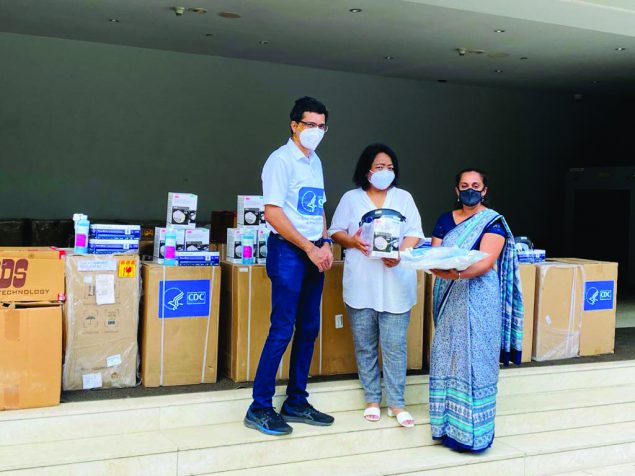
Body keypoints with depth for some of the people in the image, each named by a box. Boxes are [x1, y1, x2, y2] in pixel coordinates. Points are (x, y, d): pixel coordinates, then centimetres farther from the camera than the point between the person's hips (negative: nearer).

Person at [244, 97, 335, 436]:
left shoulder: (315, 161, 15)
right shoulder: (282, 159, -9)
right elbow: (272, 213, -16)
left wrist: (325, 243, 4)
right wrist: (310, 248, -15)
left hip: (314, 252, 8)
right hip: (288, 251, -8)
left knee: (308, 329, 10)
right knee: (282, 329, -8)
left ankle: (296, 402, 20)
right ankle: (260, 408, 1)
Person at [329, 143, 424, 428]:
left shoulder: (404, 198, 10)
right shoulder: (351, 199, 8)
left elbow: (415, 234, 3)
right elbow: (335, 232, 9)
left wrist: (399, 253, -16)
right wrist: (352, 241, -13)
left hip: (395, 284, 0)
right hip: (361, 284, 0)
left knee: (395, 345, -2)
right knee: (365, 345, 6)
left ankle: (396, 403, 6)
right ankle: (372, 399, 19)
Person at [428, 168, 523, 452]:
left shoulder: (493, 222, -2)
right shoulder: (445, 220, 12)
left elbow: (486, 262, -15)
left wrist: (458, 273, -33)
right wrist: (438, 267, -20)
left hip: (478, 298, -4)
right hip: (449, 298, 4)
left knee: (474, 359, -4)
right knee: (447, 357, 4)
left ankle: (472, 431, 2)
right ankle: (448, 424, 13)